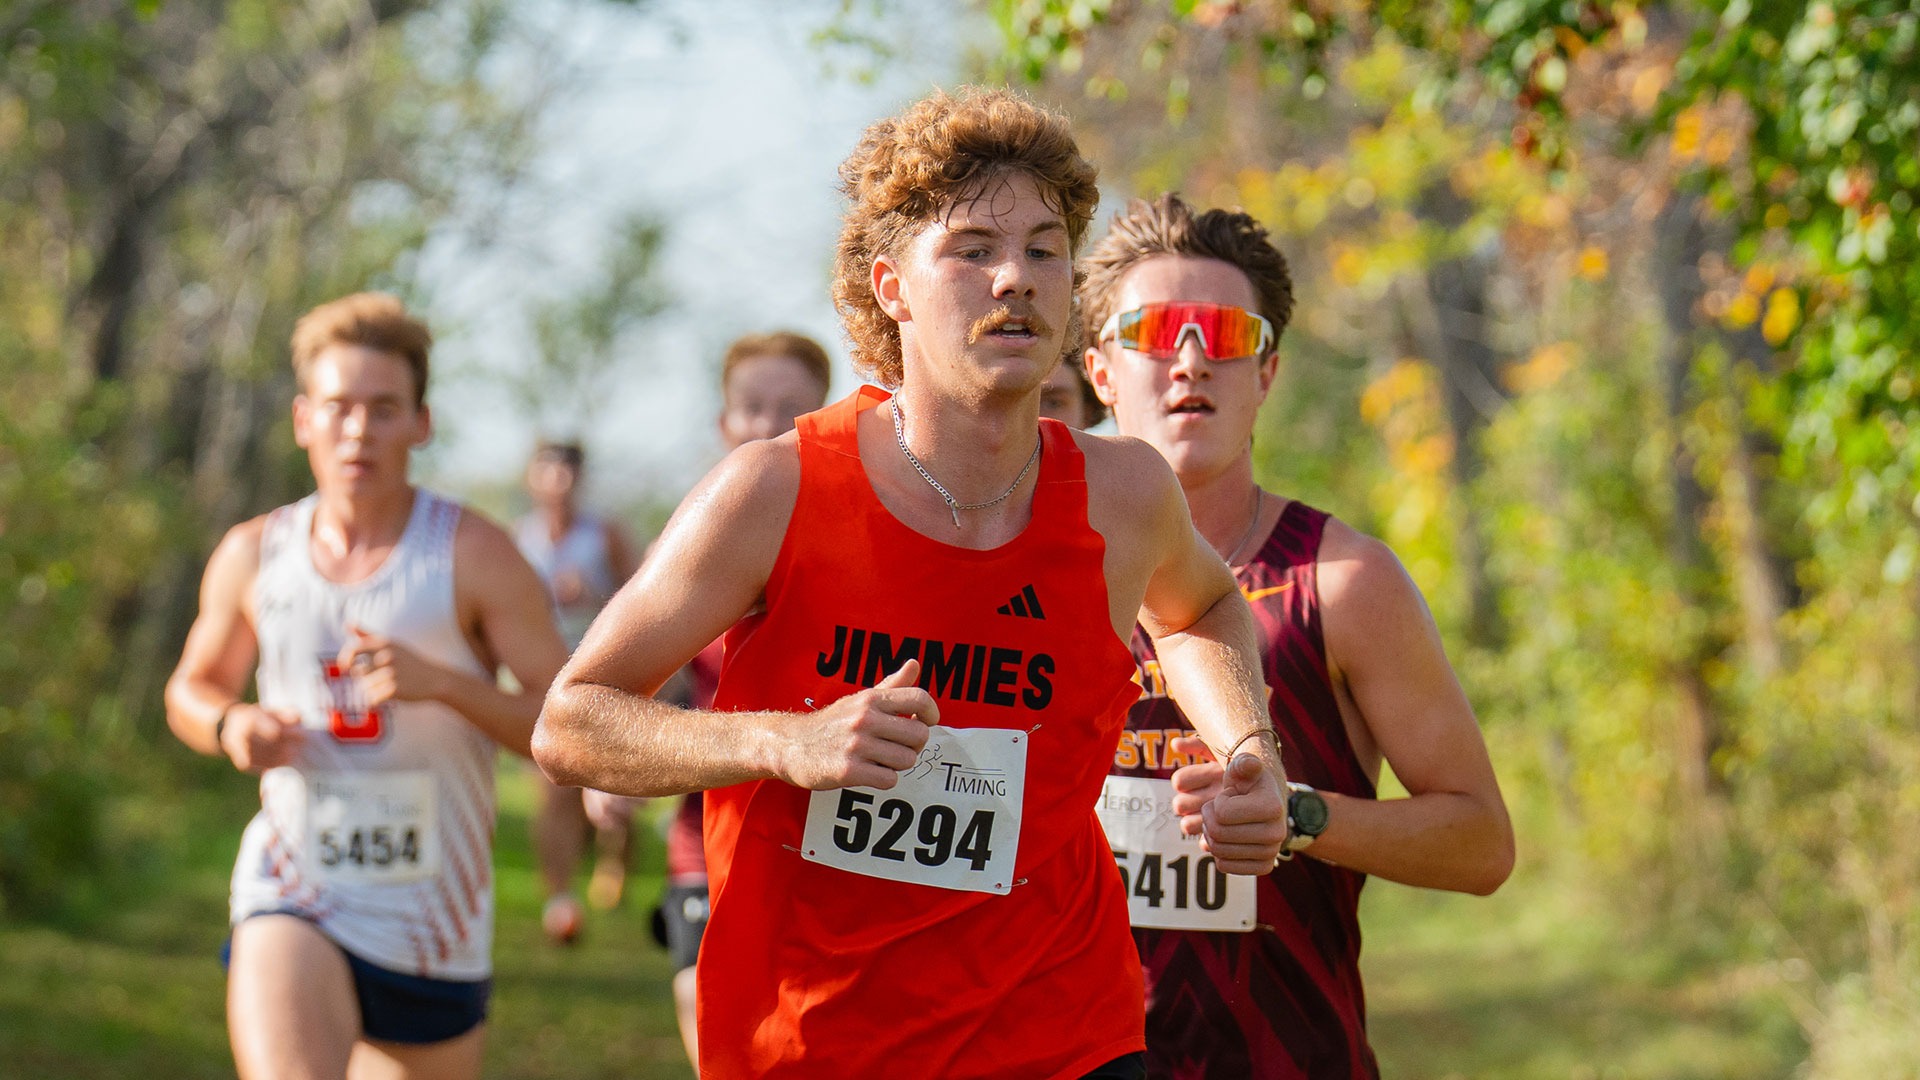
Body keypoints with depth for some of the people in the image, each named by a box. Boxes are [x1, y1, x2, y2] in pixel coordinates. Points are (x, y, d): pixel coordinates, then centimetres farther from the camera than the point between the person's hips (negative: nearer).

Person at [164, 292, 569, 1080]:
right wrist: (231, 725, -3)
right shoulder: (253, 556, 4)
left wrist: (439, 682, -23)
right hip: (292, 896, 0)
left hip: (432, 924, 0)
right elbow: (192, 688, 21)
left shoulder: (473, 556, -6)